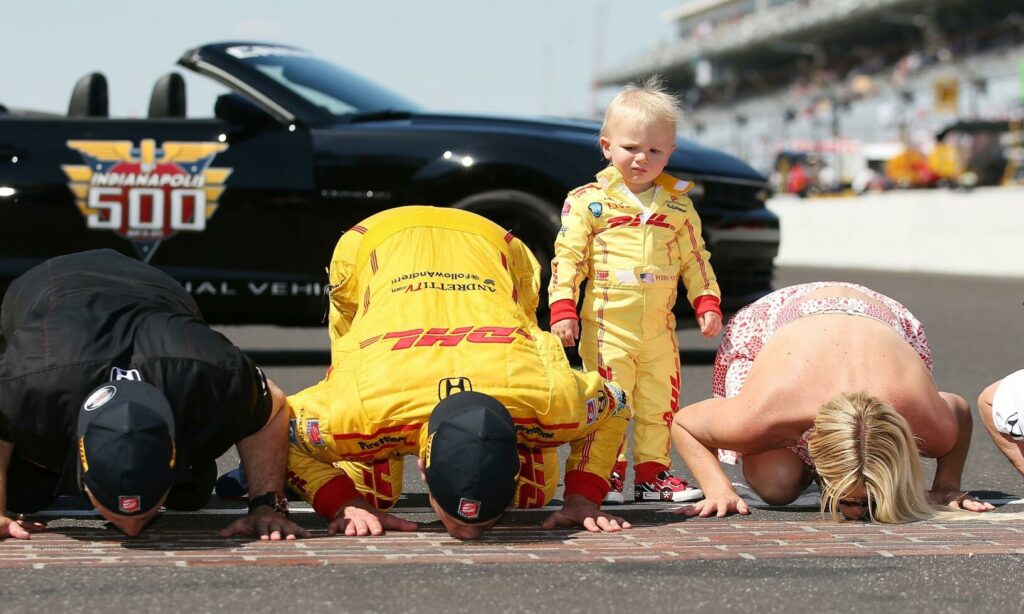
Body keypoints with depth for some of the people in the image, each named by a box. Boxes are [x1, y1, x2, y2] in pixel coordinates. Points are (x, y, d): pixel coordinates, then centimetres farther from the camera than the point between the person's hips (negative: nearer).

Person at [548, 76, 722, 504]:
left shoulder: (678, 205, 9)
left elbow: (694, 259, 16)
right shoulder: (587, 201, -1)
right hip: (607, 326, -4)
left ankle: (653, 470, 19)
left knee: (660, 403, 9)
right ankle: (608, 472, 4)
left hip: (660, 328, 4)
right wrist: (563, 309, -11)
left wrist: (707, 303, 6)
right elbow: (567, 257, -3)